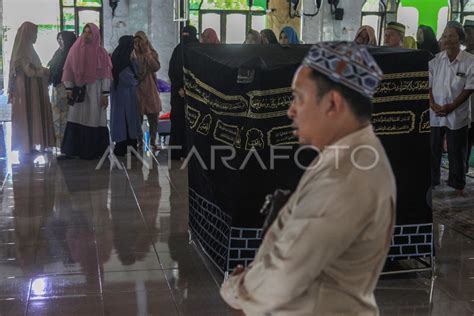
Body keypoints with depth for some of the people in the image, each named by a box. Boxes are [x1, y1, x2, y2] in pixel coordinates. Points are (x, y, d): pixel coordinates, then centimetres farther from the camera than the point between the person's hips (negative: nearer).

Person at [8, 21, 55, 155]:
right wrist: (44, 71, -7)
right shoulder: (23, 51, -14)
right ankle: (26, 147, 0)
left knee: (30, 118, 11)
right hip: (27, 89, -9)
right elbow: (29, 71, -19)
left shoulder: (27, 49, 15)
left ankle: (27, 145, 15)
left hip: (31, 89, 9)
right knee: (27, 117, -4)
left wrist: (42, 70, 6)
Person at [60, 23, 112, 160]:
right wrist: (69, 89, -2)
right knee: (75, 120, -2)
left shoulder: (101, 52, 1)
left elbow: (105, 74, -3)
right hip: (78, 90, 2)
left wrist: (105, 94, -9)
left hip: (94, 90, -2)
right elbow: (69, 71, 7)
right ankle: (70, 151, -2)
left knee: (94, 120, -1)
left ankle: (94, 151, 4)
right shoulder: (75, 50, 7)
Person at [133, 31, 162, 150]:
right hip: (136, 90, 0)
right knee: (137, 119, 2)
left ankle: (152, 142, 11)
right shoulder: (132, 54, 5)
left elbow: (156, 67, -14)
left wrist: (147, 53, -15)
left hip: (150, 90, 0)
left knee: (153, 118, 1)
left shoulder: (152, 53, 4)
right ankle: (139, 142, 12)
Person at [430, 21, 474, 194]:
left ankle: (457, 185, 22)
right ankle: (431, 181, 25)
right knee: (432, 149, 10)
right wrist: (433, 104, -10)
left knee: (456, 152, 8)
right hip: (434, 113, 3)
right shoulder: (436, 60, 2)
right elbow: (428, 84, 4)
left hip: (457, 115, -3)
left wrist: (451, 106, -15)